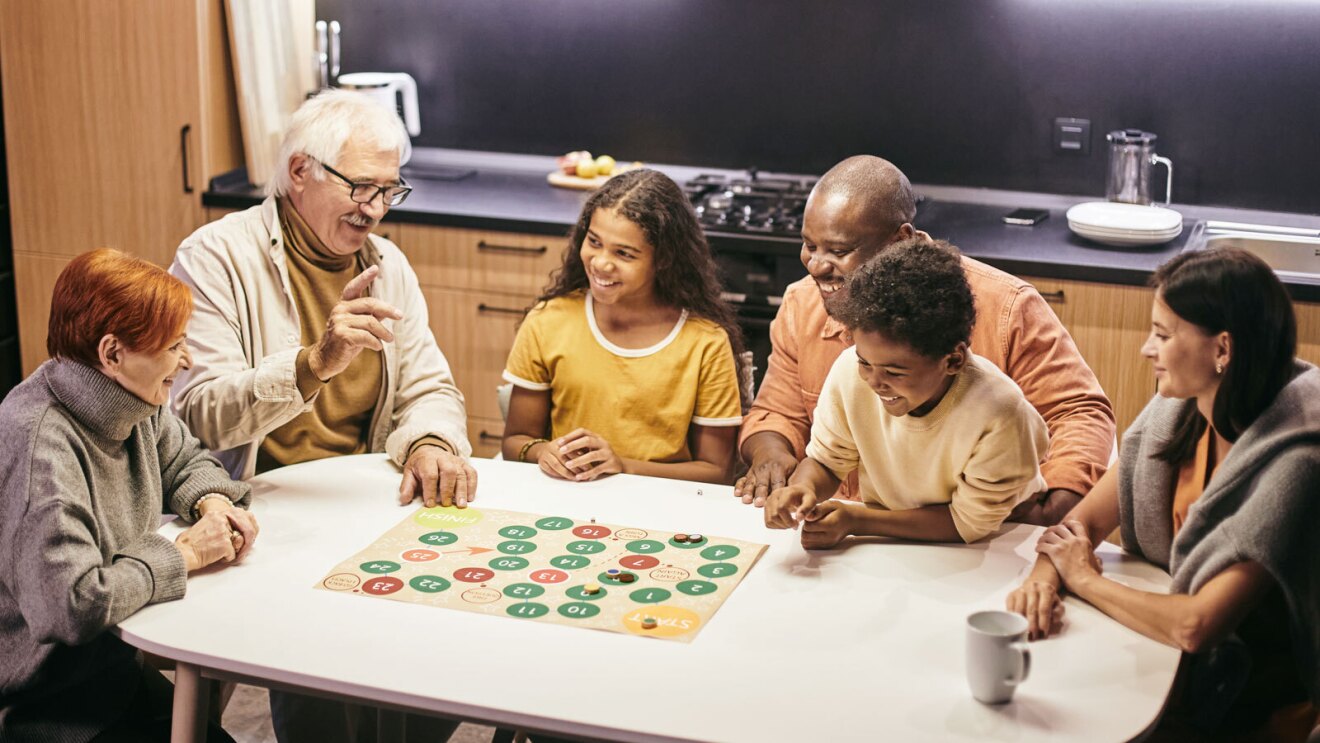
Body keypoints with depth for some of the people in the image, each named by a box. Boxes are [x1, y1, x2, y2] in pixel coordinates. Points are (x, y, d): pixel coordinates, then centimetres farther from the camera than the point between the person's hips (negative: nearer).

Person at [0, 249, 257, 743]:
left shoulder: (132, 405, -2)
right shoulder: (40, 450, -28)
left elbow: (184, 459, 19)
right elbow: (71, 606, -35)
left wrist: (213, 502, -4)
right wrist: (184, 554, -22)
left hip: (112, 665, 8)